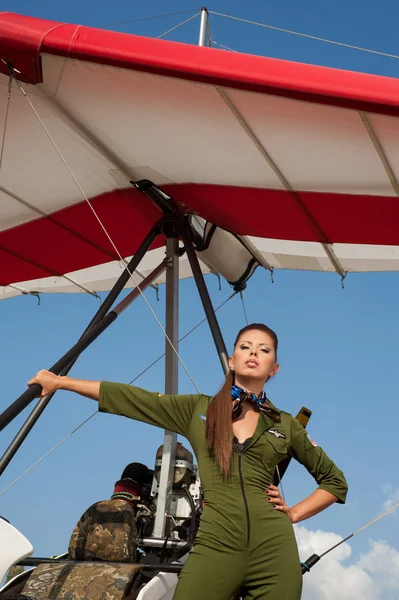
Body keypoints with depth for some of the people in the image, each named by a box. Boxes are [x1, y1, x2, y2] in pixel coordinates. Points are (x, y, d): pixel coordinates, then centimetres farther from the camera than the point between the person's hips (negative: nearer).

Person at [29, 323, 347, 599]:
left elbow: (335, 480, 21)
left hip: (274, 548, 1)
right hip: (216, 545, -1)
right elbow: (131, 398, 10)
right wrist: (60, 382, 10)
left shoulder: (286, 425, 12)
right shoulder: (197, 409, 10)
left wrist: (294, 514, 7)